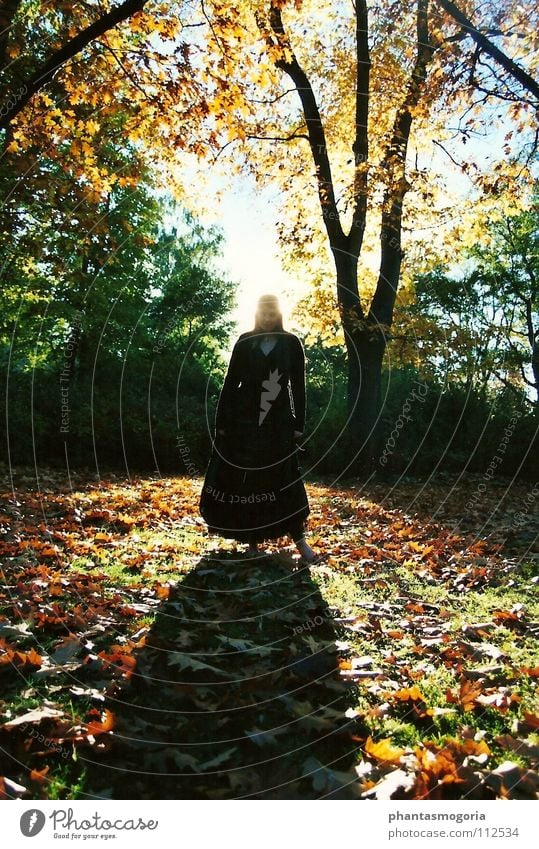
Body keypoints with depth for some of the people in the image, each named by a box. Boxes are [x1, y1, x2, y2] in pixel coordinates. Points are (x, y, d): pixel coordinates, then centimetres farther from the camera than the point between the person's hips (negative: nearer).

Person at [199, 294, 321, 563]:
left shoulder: (291, 343, 3)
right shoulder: (245, 342, 3)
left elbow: (298, 386, 3)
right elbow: (230, 383, 2)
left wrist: (299, 424, -1)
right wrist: (221, 422, -2)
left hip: (278, 423, 0)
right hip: (243, 420, 0)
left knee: (285, 481, 1)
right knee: (245, 482, 3)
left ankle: (299, 540, 9)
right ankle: (253, 542, 14)